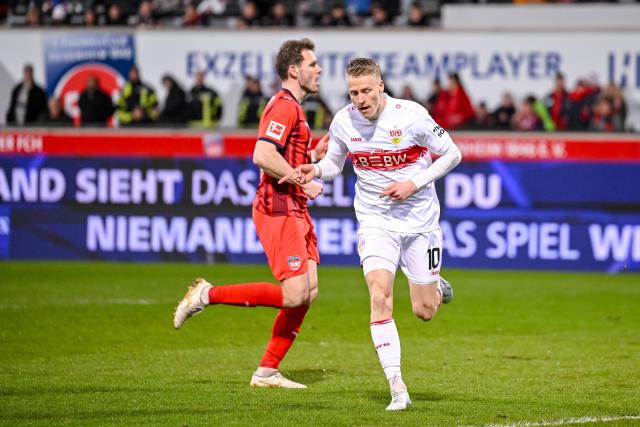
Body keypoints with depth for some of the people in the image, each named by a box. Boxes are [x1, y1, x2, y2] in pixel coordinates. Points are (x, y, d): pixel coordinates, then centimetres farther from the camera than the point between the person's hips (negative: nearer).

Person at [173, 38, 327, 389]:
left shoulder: (292, 107, 21)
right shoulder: (284, 107, -13)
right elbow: (262, 155, -26)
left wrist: (318, 152, 13)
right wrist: (303, 182, -19)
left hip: (295, 211, 10)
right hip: (278, 210, -10)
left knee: (308, 292, 5)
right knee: (294, 294, -15)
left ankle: (267, 372, 7)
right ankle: (208, 295, -4)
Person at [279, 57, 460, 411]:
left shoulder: (411, 116, -16)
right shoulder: (343, 122, -6)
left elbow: (451, 154, -6)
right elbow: (335, 162, 12)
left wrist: (414, 184, -17)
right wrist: (316, 170, -10)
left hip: (419, 220, -1)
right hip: (375, 221, 1)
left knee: (424, 311, 4)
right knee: (380, 298, -20)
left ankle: (434, 286, 43)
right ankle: (397, 389, -16)